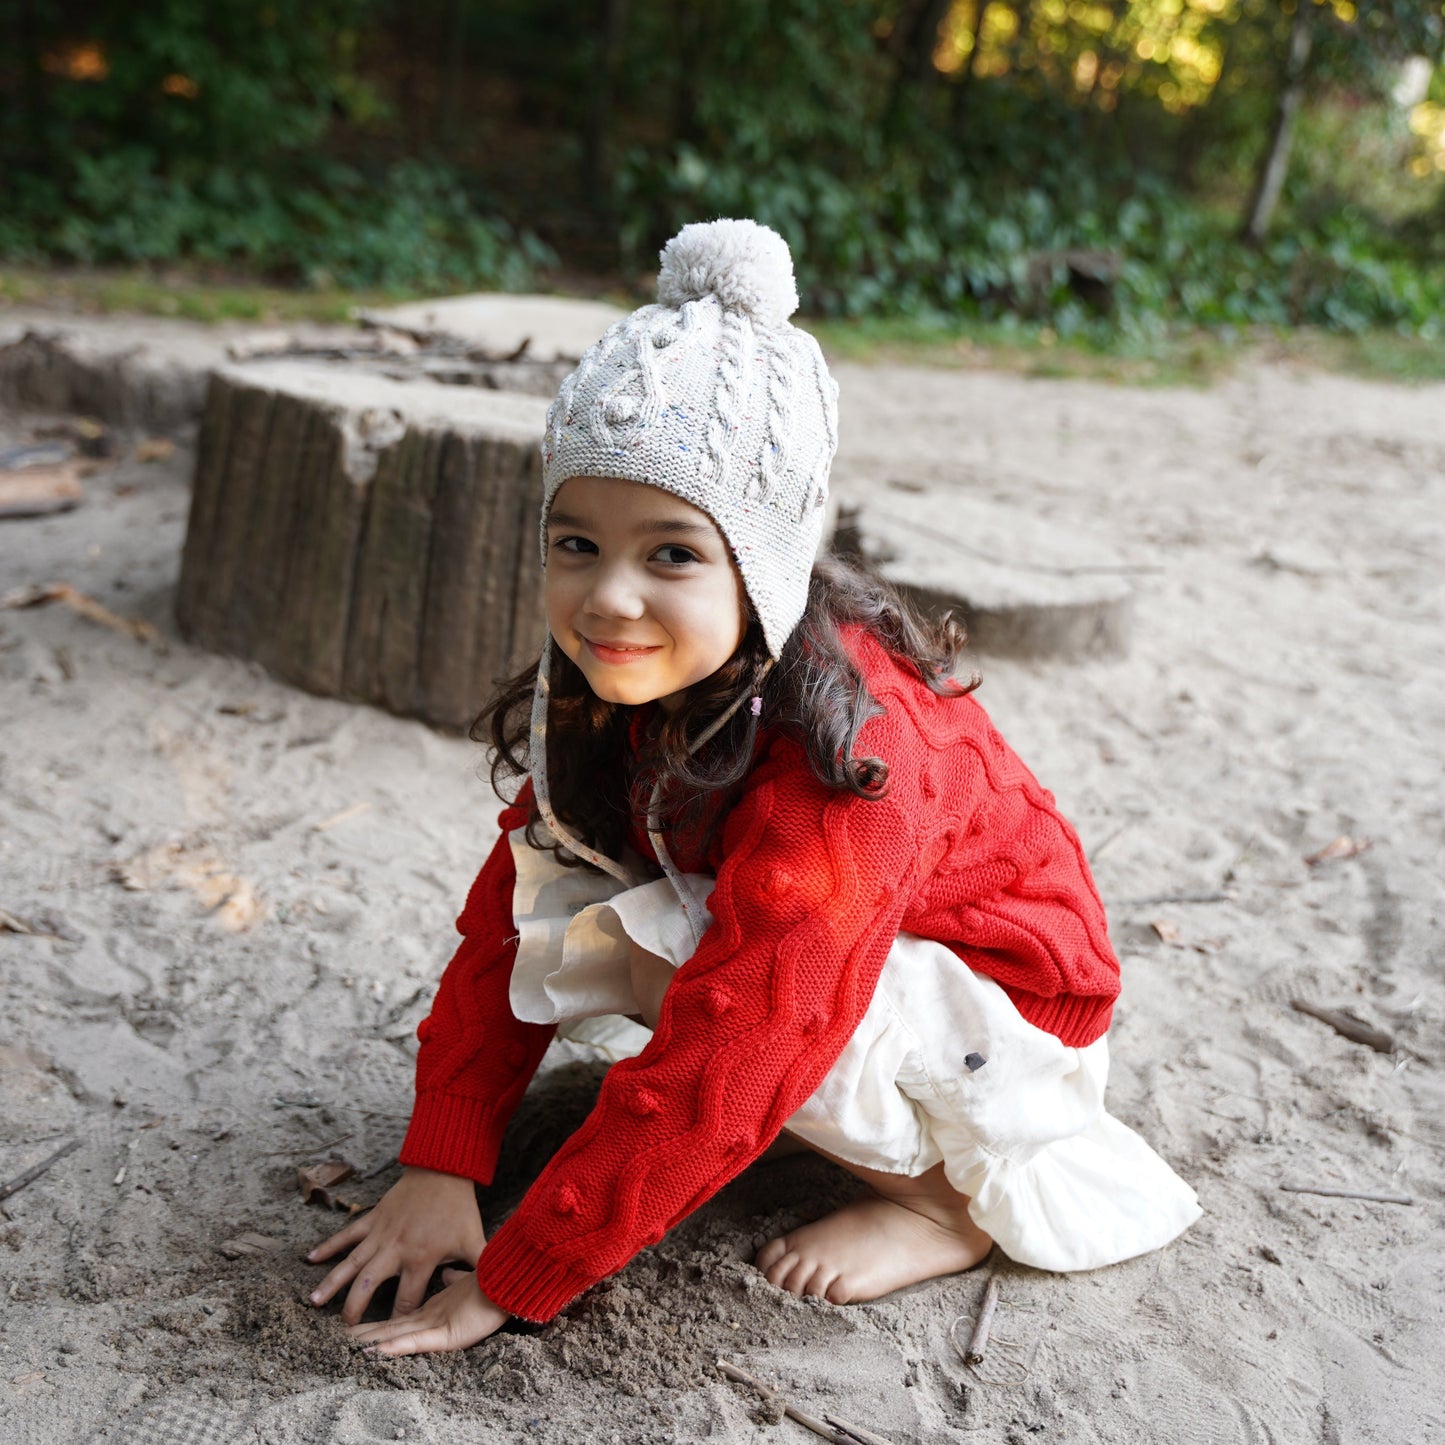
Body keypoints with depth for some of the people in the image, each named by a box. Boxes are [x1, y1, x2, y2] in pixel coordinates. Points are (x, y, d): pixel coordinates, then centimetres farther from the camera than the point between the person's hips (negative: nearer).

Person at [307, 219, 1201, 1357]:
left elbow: (710, 1073, -35)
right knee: (565, 891, -14)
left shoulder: (846, 760, -36)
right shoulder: (610, 685, -13)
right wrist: (440, 1169, -15)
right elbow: (508, 923, -8)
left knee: (677, 953, -31)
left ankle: (953, 1191, -8)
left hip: (1006, 1016, -7)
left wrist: (510, 1285, -27)